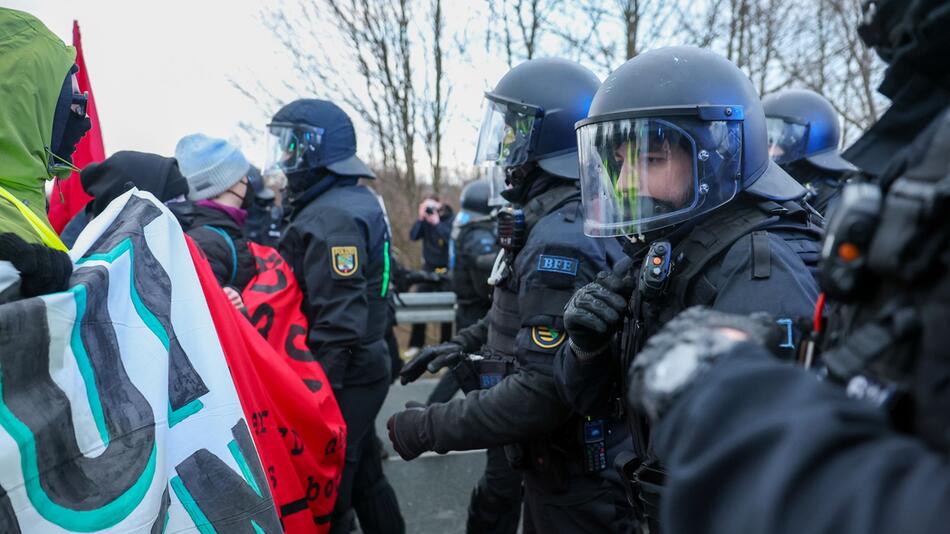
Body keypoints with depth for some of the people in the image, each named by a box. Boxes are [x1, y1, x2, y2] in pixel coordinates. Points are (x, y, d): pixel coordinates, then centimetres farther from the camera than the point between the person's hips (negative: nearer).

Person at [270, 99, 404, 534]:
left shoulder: (331, 217, -20)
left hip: (342, 379, -10)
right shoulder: (358, 201, 11)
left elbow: (338, 324, -25)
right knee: (365, 478, 21)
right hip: (366, 369, 10)